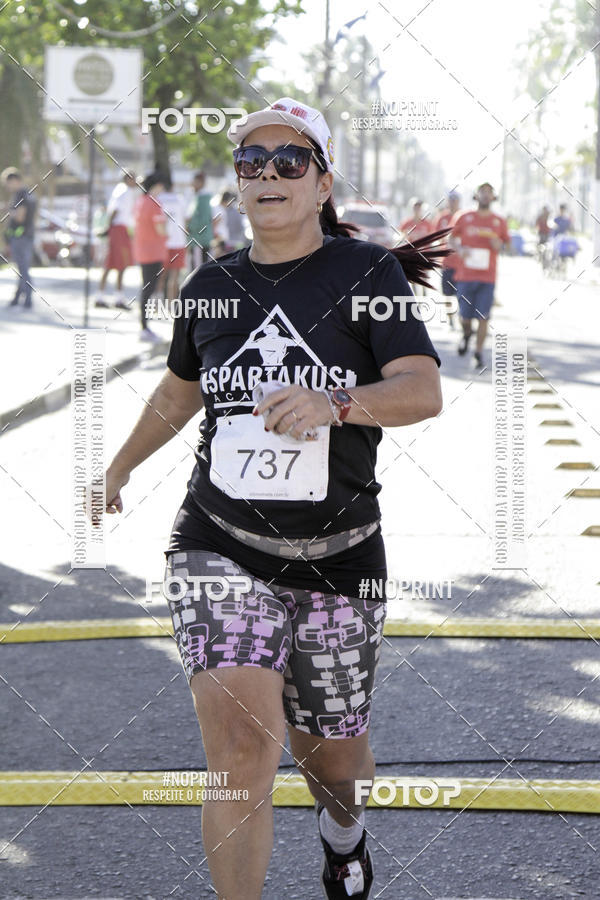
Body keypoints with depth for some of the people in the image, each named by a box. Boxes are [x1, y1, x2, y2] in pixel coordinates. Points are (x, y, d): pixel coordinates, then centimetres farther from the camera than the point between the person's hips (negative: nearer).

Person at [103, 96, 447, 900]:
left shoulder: (367, 273, -4)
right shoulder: (211, 287, 6)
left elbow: (424, 391, -17)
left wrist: (334, 403, -35)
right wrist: (121, 467, 37)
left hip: (337, 559, -1)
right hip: (221, 549, 1)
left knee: (332, 762, 16)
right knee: (241, 749, -21)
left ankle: (343, 828, 52)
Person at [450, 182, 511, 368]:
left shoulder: (499, 222, 7)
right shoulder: (464, 218, 4)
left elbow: (506, 243, 16)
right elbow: (452, 239, 10)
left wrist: (499, 244, -7)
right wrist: (459, 249, -11)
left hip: (487, 278, 0)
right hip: (465, 275, 0)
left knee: (483, 317, -6)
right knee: (465, 316, 2)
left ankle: (479, 351, 5)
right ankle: (466, 334, 35)